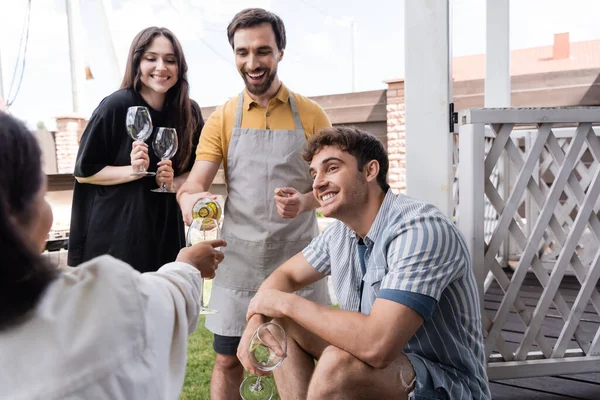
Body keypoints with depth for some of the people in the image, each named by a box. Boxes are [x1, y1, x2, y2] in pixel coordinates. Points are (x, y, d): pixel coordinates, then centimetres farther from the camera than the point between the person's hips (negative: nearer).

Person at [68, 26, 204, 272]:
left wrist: (173, 182, -10)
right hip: (115, 231, -4)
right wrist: (133, 170, -20)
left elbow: (194, 169, 11)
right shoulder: (116, 106, -12)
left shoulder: (189, 113, 1)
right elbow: (84, 171, -7)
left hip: (165, 230, 4)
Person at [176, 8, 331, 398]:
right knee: (228, 361, 8)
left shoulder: (311, 114, 0)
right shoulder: (222, 118, 1)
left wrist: (303, 201, -19)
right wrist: (190, 197, -29)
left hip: (299, 256, 0)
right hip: (240, 259, 1)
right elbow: (196, 182, -4)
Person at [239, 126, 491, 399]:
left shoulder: (419, 230, -27)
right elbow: (285, 275, 14)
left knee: (338, 362, -33)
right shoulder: (341, 232, 0)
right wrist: (255, 322, -9)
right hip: (385, 364, 8)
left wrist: (287, 302, -23)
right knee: (281, 322, 3)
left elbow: (377, 346, -36)